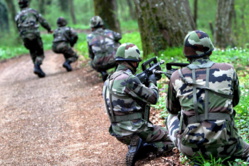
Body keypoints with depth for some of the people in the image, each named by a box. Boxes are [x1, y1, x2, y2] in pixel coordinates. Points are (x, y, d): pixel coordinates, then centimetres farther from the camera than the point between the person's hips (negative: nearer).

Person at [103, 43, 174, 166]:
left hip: (119, 132, 8)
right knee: (168, 142, 11)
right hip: (135, 130, -8)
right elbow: (152, 98, -12)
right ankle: (141, 146, -9)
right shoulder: (129, 79, -20)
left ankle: (137, 146, 5)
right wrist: (152, 82, 7)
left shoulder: (110, 79, 7)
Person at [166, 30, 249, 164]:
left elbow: (171, 109, 17)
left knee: (172, 117, 29)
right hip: (223, 147, -1)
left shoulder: (177, 77, 0)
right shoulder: (228, 70, 0)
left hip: (190, 148, 1)